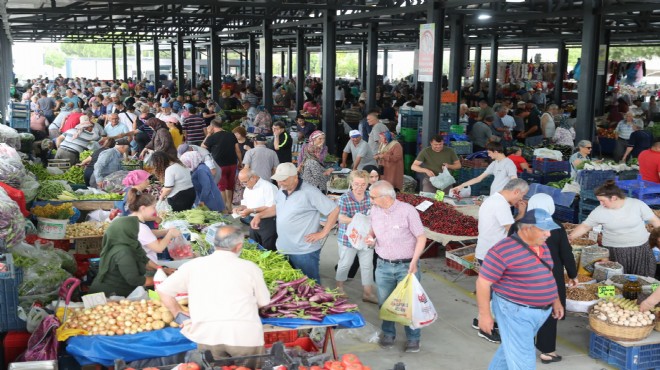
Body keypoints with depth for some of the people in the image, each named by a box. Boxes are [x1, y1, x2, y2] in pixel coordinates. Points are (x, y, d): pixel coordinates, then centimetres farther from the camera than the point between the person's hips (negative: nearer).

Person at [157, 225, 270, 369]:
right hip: (245, 335, -1)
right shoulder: (249, 267, 5)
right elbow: (263, 303, 15)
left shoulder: (194, 265, 9)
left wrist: (180, 316, 19)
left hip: (208, 335, 1)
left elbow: (163, 290, 13)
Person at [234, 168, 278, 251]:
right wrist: (240, 207, -1)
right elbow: (246, 204, 22)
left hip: (267, 223, -8)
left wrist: (252, 211, -24)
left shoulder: (268, 187, -16)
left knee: (268, 249, -5)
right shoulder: (248, 188, 13)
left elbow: (272, 208, -23)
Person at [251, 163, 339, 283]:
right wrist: (259, 215, 12)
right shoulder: (282, 191, 6)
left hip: (304, 252, -7)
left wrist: (322, 233, -14)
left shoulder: (309, 192, -18)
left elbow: (334, 210, -16)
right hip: (283, 250, 8)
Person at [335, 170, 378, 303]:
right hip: (348, 238, -3)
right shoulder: (344, 198, -14)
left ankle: (368, 292, 22)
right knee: (345, 264, 14)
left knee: (367, 265, 10)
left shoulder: (371, 197, -3)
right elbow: (341, 218, -22)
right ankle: (339, 287, 36)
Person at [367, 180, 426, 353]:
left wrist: (414, 262, -18)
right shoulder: (375, 210, -1)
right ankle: (388, 334, 31)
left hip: (406, 266, -4)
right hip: (383, 266, 4)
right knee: (385, 303, 12)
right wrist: (370, 237, -6)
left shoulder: (407, 210, -16)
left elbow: (421, 237, -11)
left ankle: (413, 338, 20)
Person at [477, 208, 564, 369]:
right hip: (515, 312, -8)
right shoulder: (503, 250, -22)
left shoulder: (542, 246, 4)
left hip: (541, 311, 8)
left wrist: (555, 300, 19)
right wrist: (484, 314, -17)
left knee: (512, 349, 22)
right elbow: (483, 282, -18)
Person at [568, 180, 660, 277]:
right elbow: (584, 227, 0)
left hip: (640, 250, 0)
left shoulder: (637, 204, -9)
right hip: (614, 254, 0)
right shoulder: (599, 212, -8)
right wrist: (569, 238, -9)